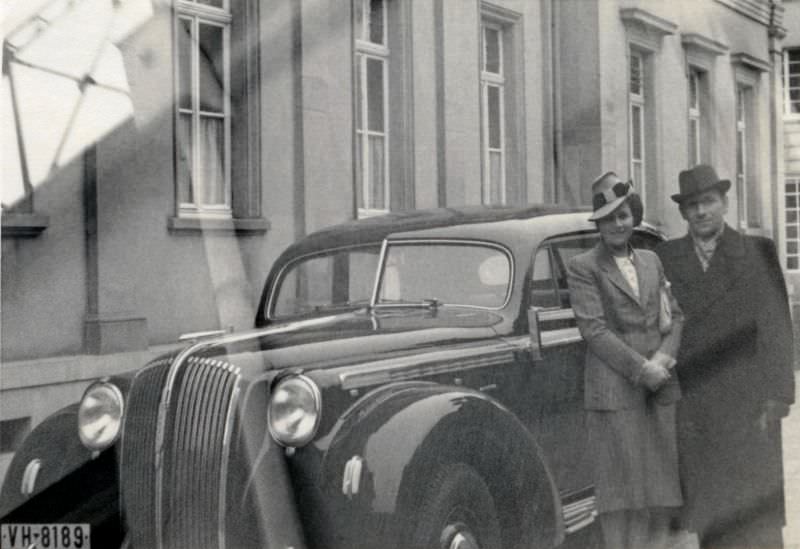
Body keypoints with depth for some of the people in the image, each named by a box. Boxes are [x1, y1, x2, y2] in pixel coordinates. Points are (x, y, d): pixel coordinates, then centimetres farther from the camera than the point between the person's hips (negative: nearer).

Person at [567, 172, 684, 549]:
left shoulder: (651, 261, 15)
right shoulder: (583, 267, -3)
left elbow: (675, 316, 14)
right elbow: (592, 328, -11)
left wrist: (665, 356, -5)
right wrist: (641, 369, -15)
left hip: (660, 390, 5)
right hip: (613, 390, -5)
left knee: (659, 488, 6)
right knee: (621, 491, -4)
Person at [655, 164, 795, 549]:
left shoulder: (756, 251, 2)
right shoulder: (665, 258, 7)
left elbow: (775, 326, -3)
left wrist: (777, 394, -9)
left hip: (748, 402, -1)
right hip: (693, 409, 2)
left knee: (756, 513, 2)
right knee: (707, 514, 6)